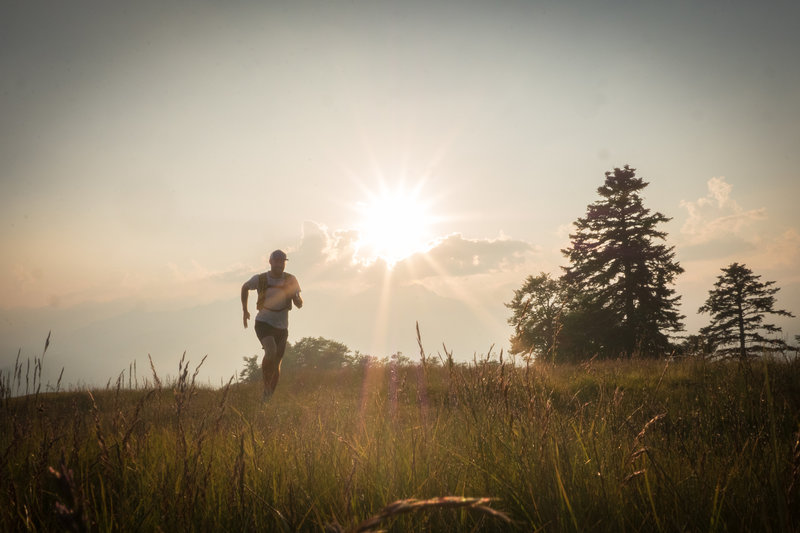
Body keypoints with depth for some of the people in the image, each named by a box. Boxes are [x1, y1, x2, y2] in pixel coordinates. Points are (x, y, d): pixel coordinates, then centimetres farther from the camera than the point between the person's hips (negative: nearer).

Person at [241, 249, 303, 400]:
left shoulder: (291, 280, -4)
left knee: (276, 365, 8)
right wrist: (245, 310, 14)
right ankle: (266, 386, -13)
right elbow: (245, 287, 15)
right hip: (263, 323, -3)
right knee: (271, 351, -30)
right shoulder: (260, 279, -6)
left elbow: (299, 304, -4)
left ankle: (270, 396, 26)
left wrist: (293, 294, -25)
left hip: (281, 327, 3)